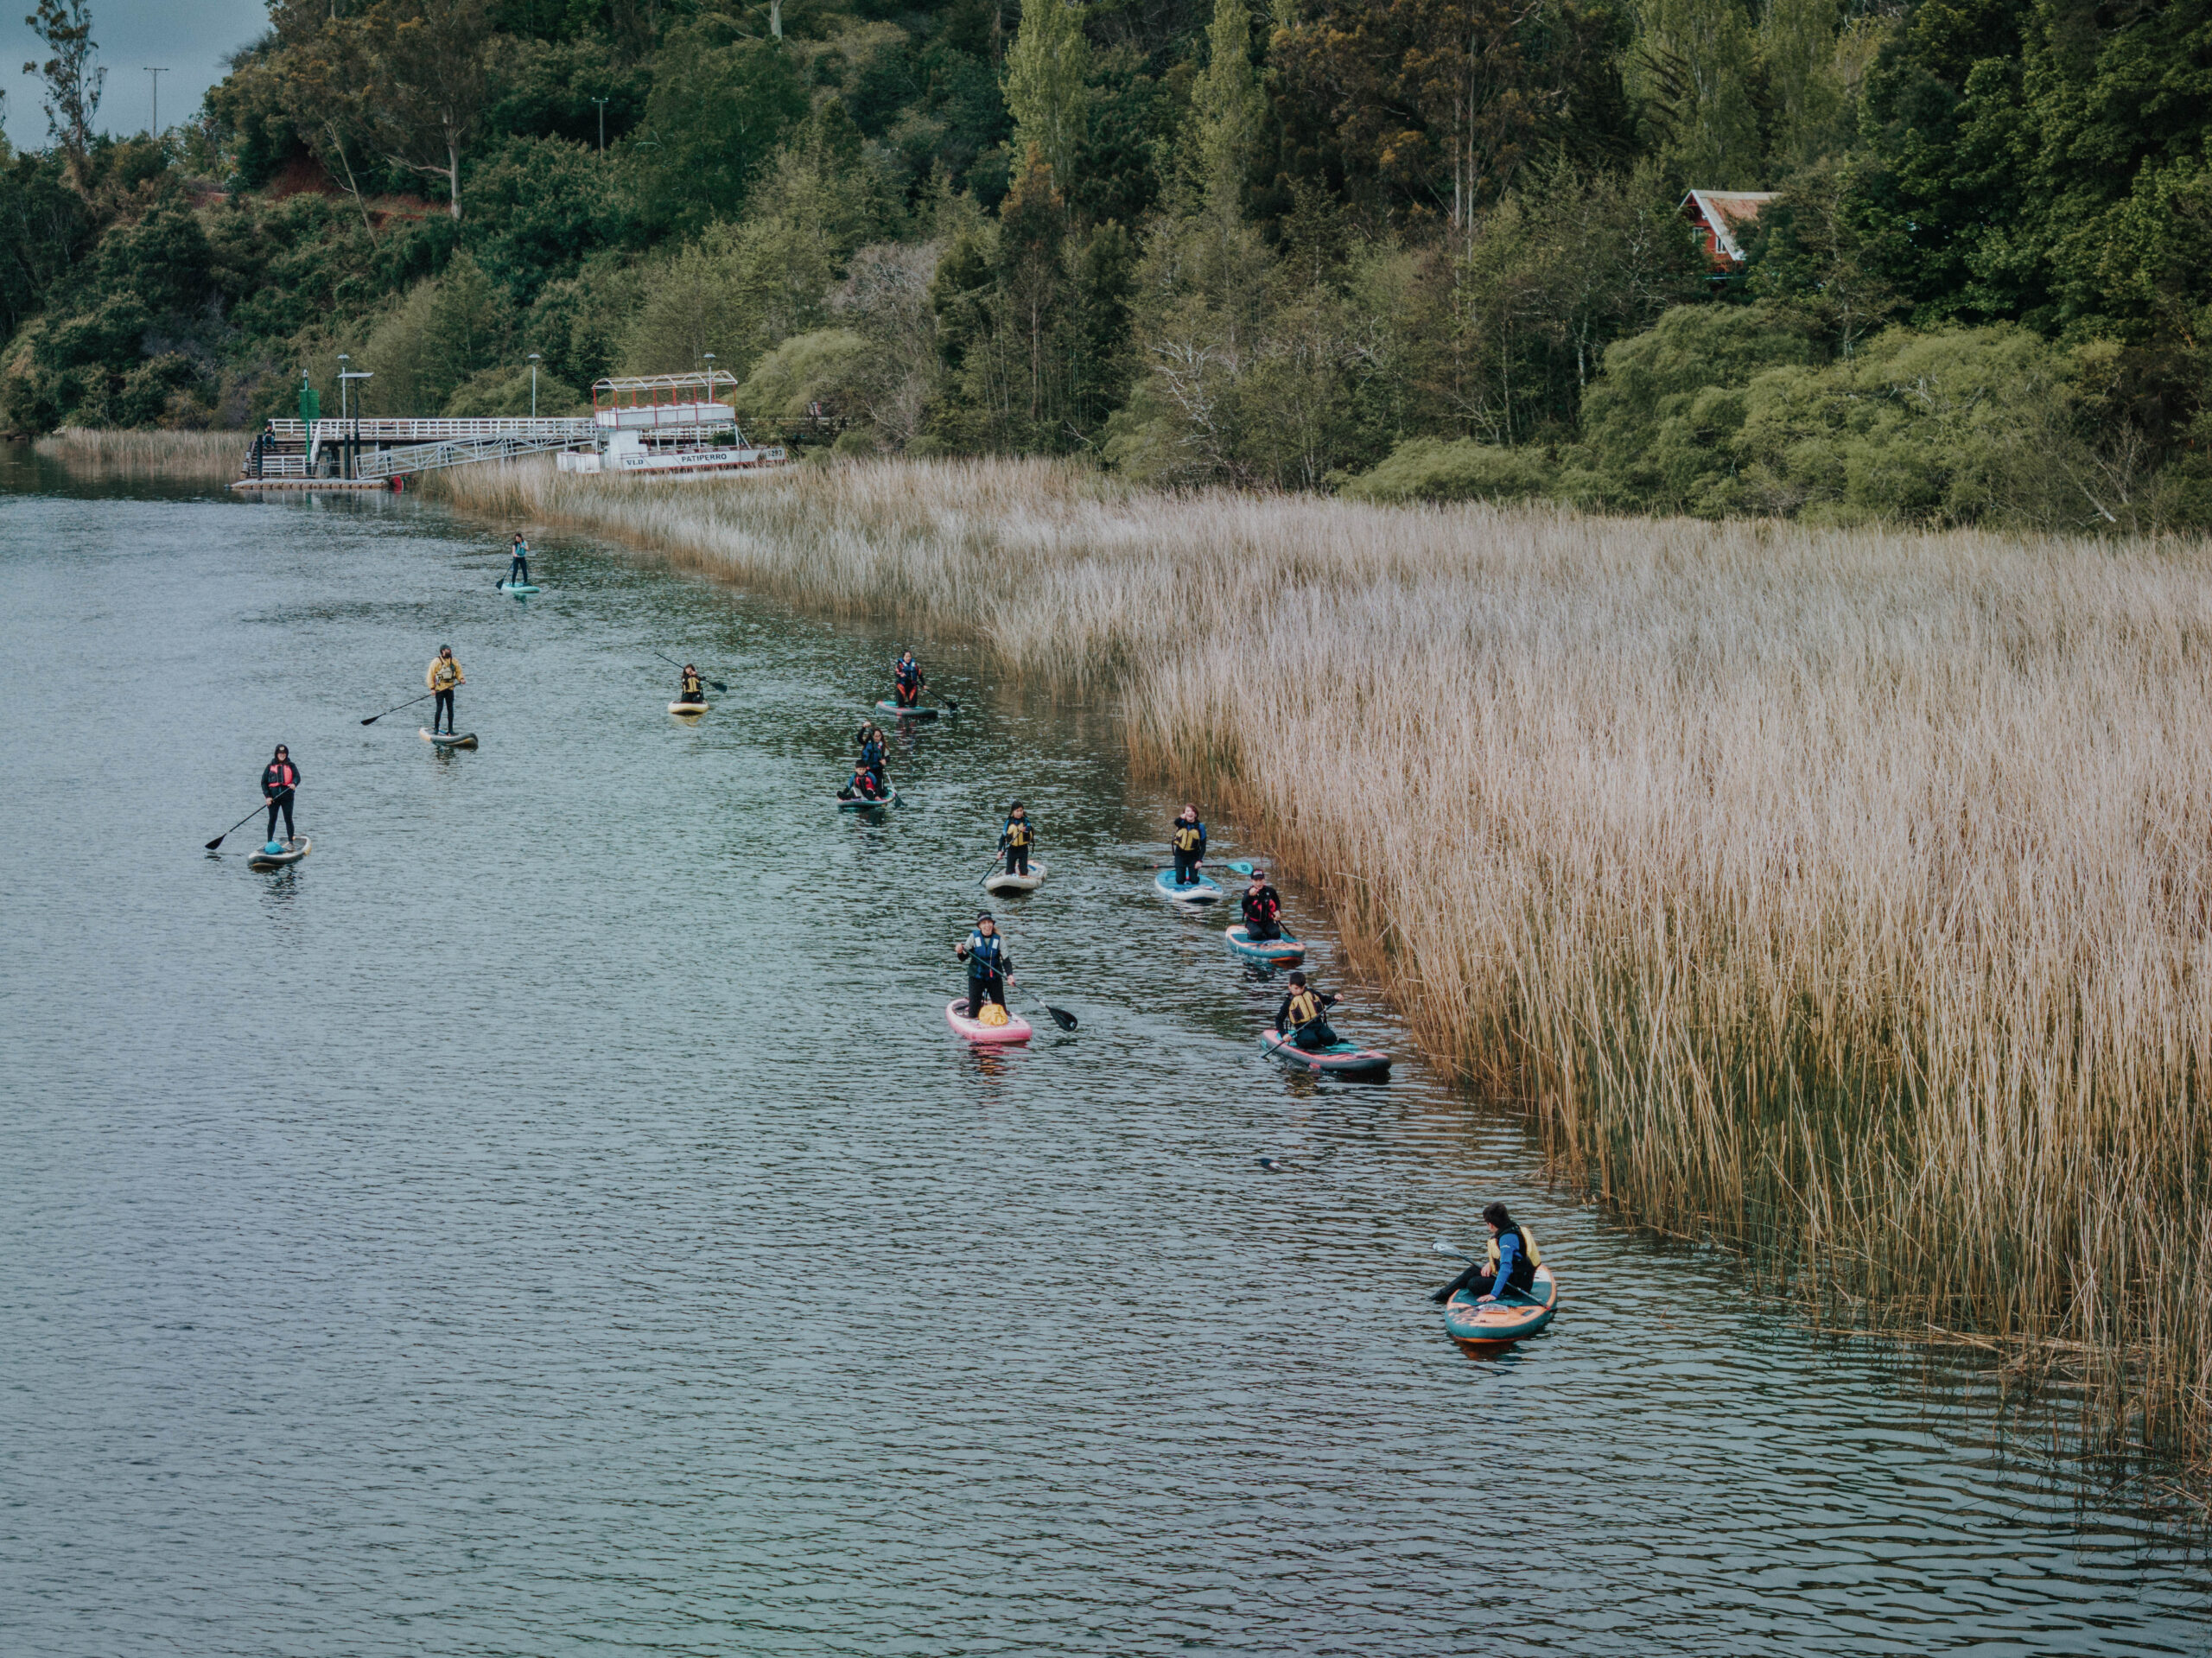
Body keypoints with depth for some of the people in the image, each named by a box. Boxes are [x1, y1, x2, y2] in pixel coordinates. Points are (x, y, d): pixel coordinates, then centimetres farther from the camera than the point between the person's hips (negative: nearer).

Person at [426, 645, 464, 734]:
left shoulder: (454, 661, 9)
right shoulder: (436, 661, -4)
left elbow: (458, 673, 14)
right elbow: (430, 675, -4)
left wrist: (461, 679, -8)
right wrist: (432, 688, -11)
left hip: (450, 688, 4)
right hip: (440, 688, -4)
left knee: (450, 709, 5)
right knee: (439, 708, -7)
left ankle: (450, 730, 10)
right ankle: (435, 728, 3)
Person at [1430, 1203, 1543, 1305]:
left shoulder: (1507, 1237, -24)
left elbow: (1506, 1267, -33)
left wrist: (1494, 1294, -38)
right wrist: (1490, 1264, 6)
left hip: (1518, 1284, -10)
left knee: (1474, 1284, -19)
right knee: (1473, 1271, 13)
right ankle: (1443, 1294, 17)